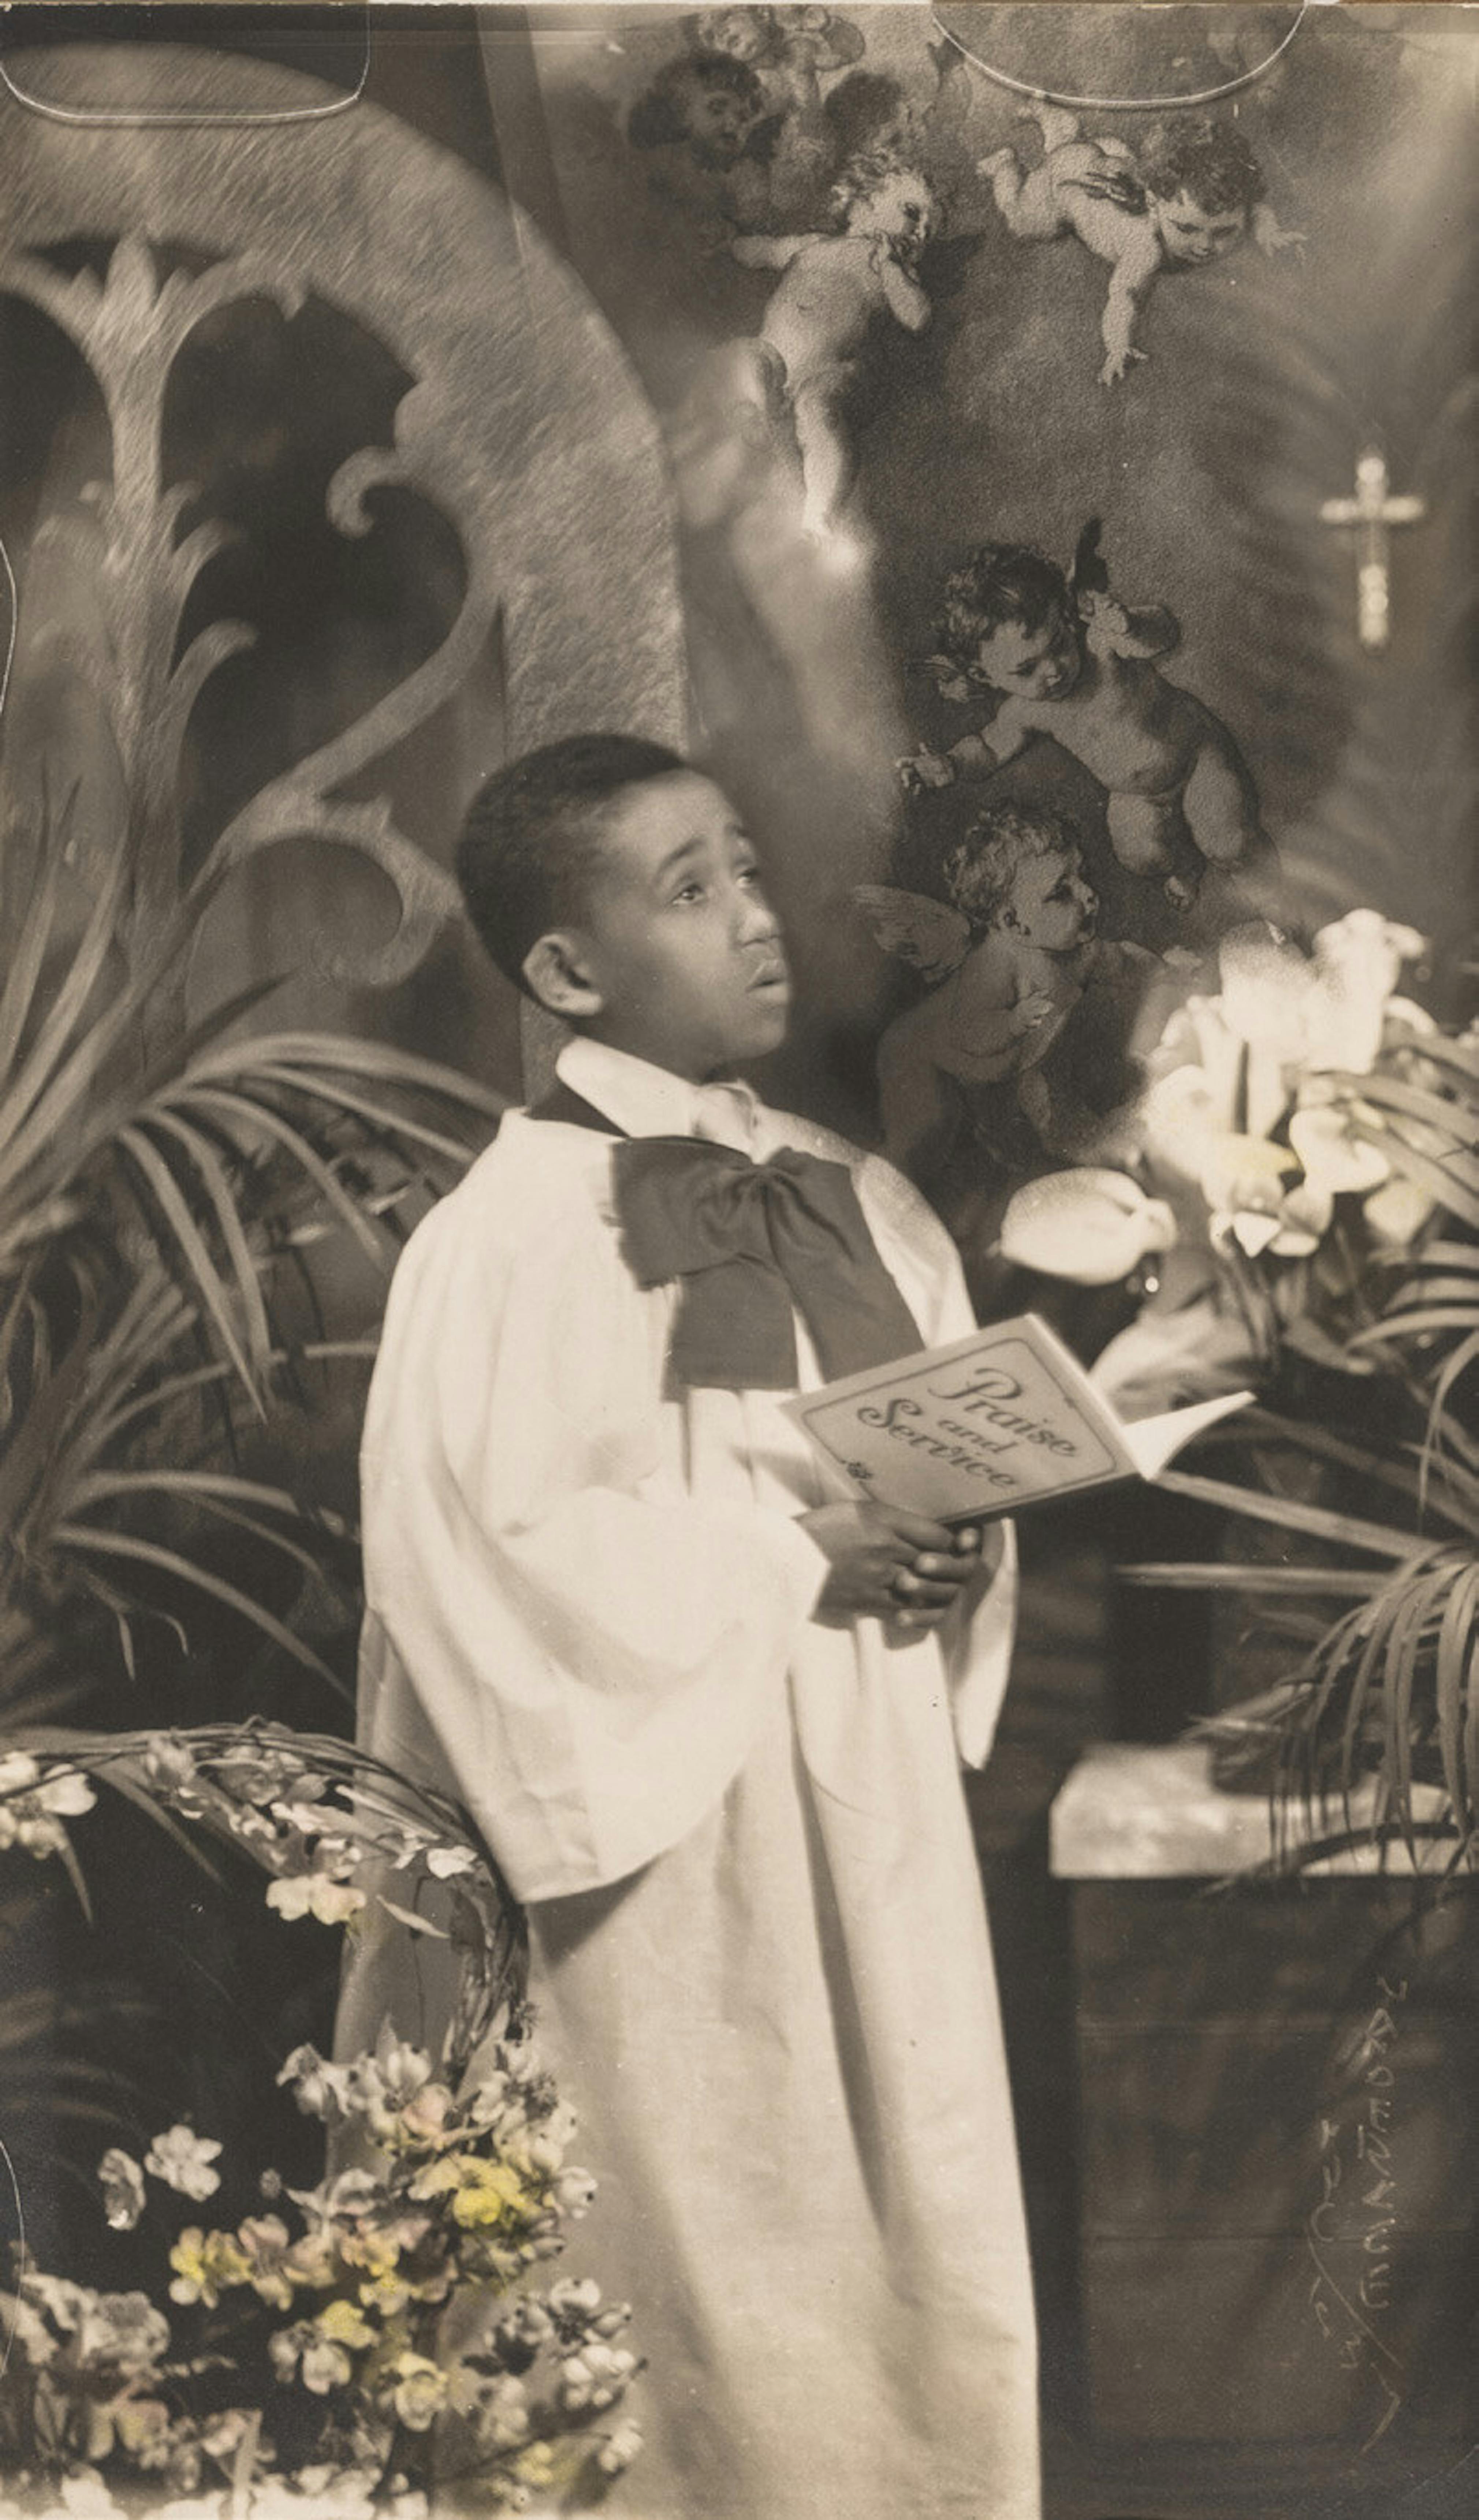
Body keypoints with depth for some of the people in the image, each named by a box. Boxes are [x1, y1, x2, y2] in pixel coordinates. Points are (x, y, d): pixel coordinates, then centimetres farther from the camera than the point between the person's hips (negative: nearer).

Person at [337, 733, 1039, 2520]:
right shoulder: (513, 1231, -10)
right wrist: (794, 1562, -17)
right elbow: (487, 1548, -17)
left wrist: (951, 1554, -6)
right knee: (718, 2307, 3)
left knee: (925, 2279, 10)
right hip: (675, 1849, -6)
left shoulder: (860, 1207, 10)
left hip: (879, 1820, 6)